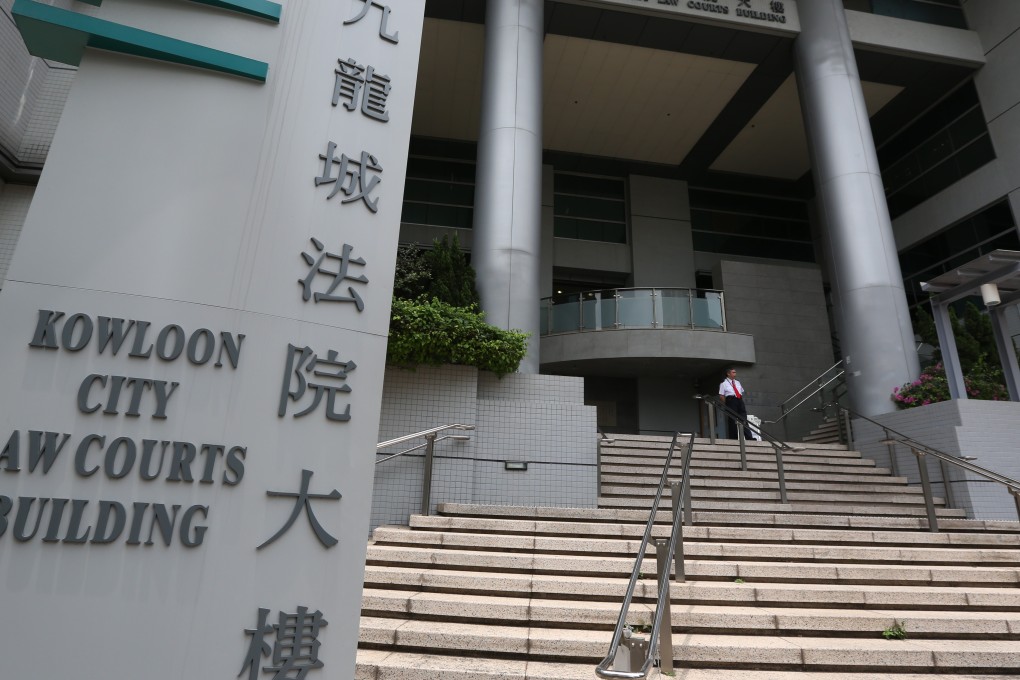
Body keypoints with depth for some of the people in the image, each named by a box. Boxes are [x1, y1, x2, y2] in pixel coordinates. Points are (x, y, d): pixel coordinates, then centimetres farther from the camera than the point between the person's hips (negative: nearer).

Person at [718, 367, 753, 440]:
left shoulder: (737, 382, 21)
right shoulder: (724, 383, 2)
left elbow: (742, 392, 26)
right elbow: (721, 396, -1)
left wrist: (741, 400, 12)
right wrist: (727, 404, -7)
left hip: (740, 401, 5)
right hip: (731, 401, -5)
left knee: (744, 419, -2)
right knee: (732, 420, -5)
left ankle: (749, 438, -5)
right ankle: (733, 439, 0)